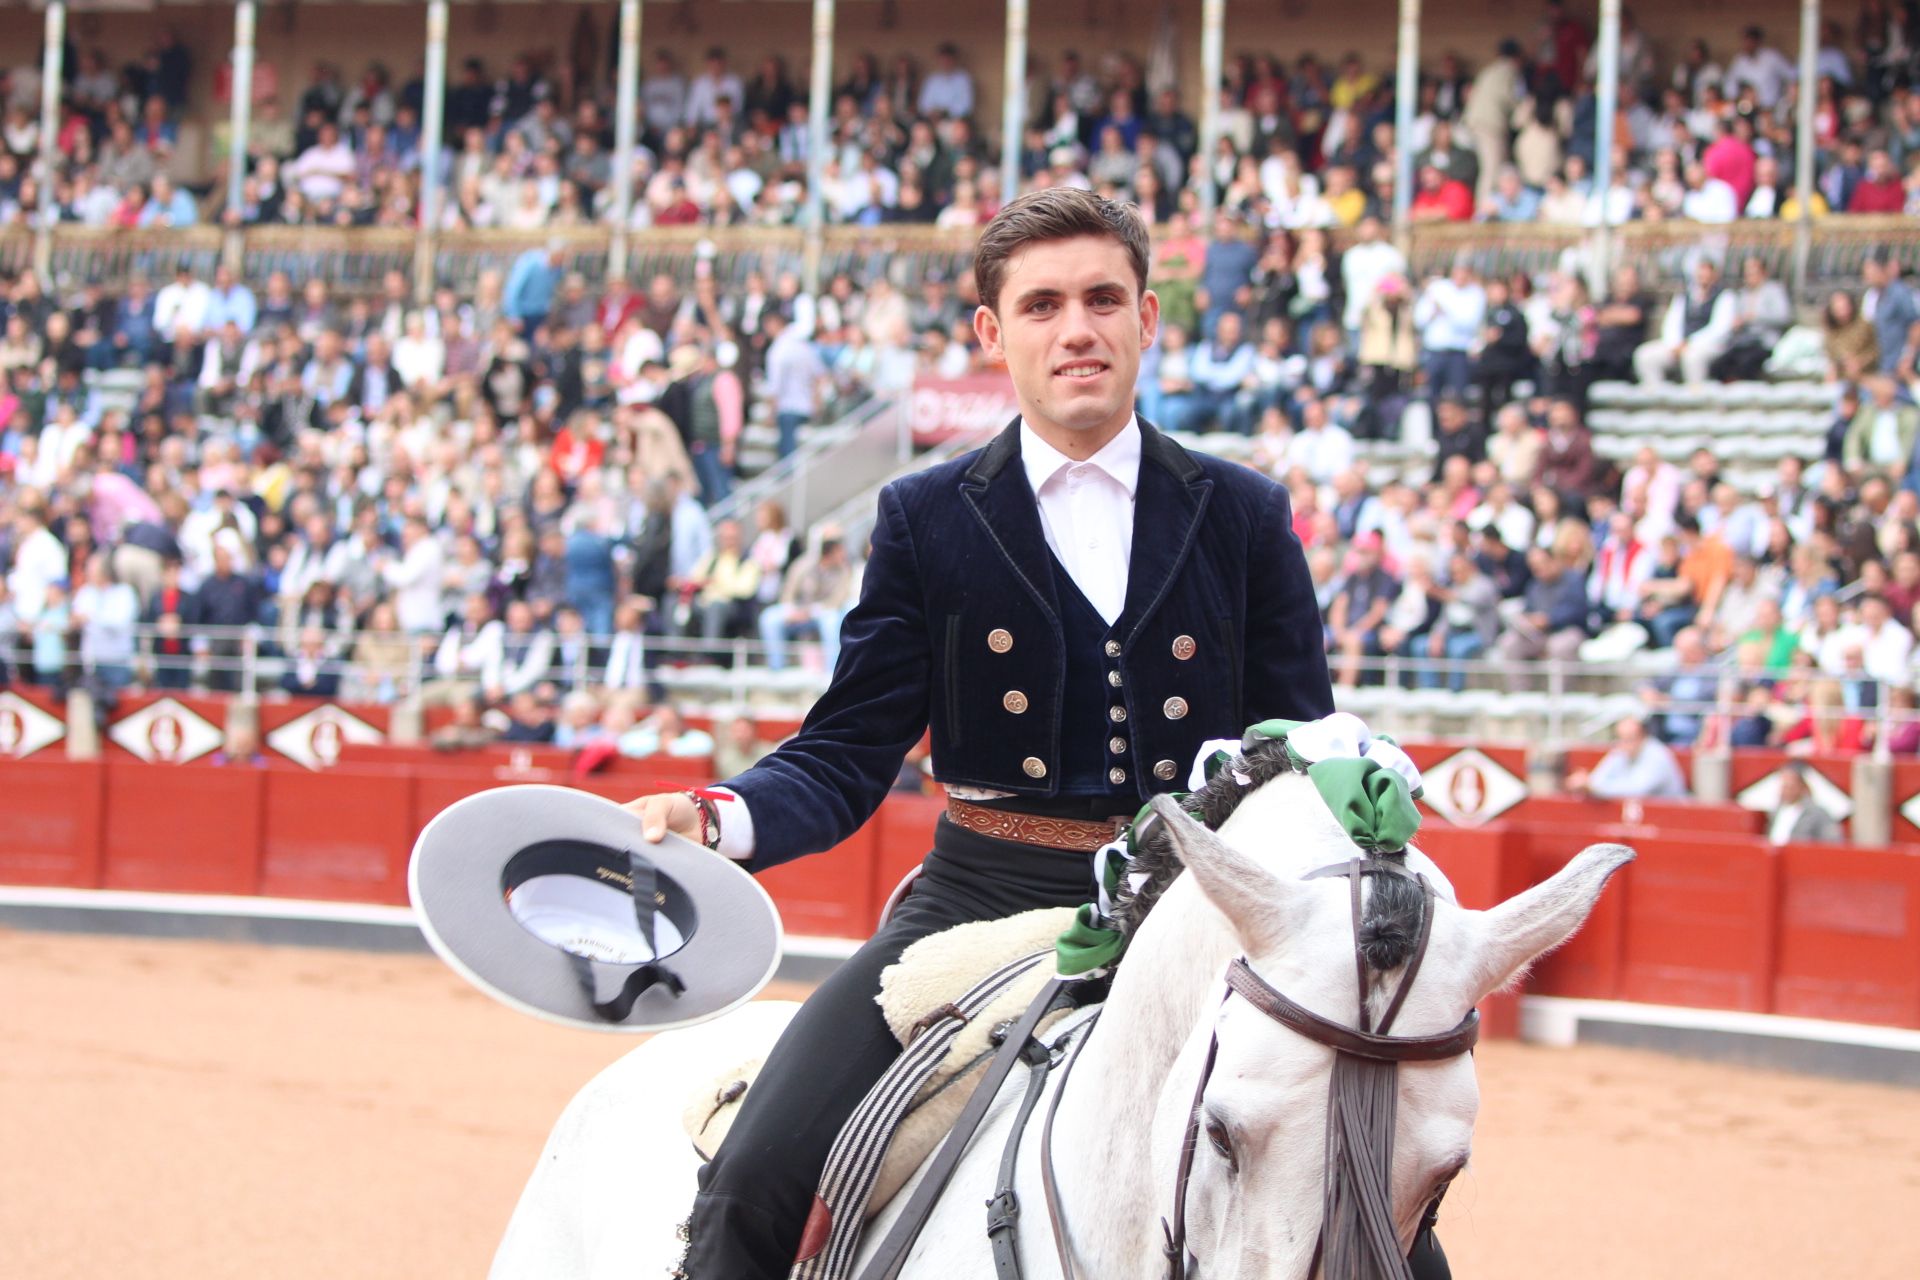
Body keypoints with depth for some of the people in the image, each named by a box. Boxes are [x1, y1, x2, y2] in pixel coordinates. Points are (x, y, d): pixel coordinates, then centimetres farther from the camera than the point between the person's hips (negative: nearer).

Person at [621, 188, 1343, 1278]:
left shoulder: (1244, 516, 8)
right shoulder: (926, 519, 6)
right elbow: (849, 755, 4)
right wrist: (714, 819, -16)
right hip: (982, 899, 0)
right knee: (754, 1186, -17)